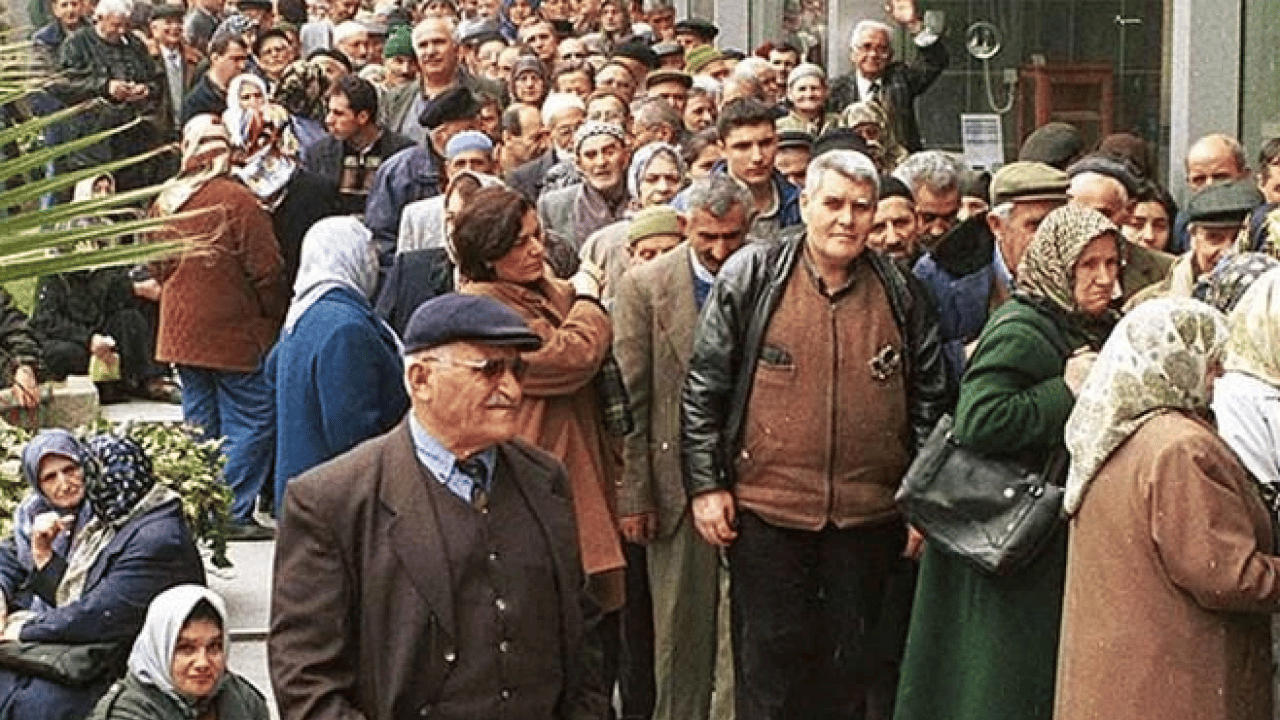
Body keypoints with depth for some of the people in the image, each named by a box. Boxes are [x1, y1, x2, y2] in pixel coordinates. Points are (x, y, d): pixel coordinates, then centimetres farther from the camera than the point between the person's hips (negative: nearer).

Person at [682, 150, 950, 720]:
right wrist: (705, 484, -5)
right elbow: (704, 384, -1)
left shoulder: (900, 293, 5)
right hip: (765, 509, -2)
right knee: (771, 659, 5)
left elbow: (929, 397, 10)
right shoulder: (751, 277, -3)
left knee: (861, 664, 10)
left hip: (871, 518, 2)